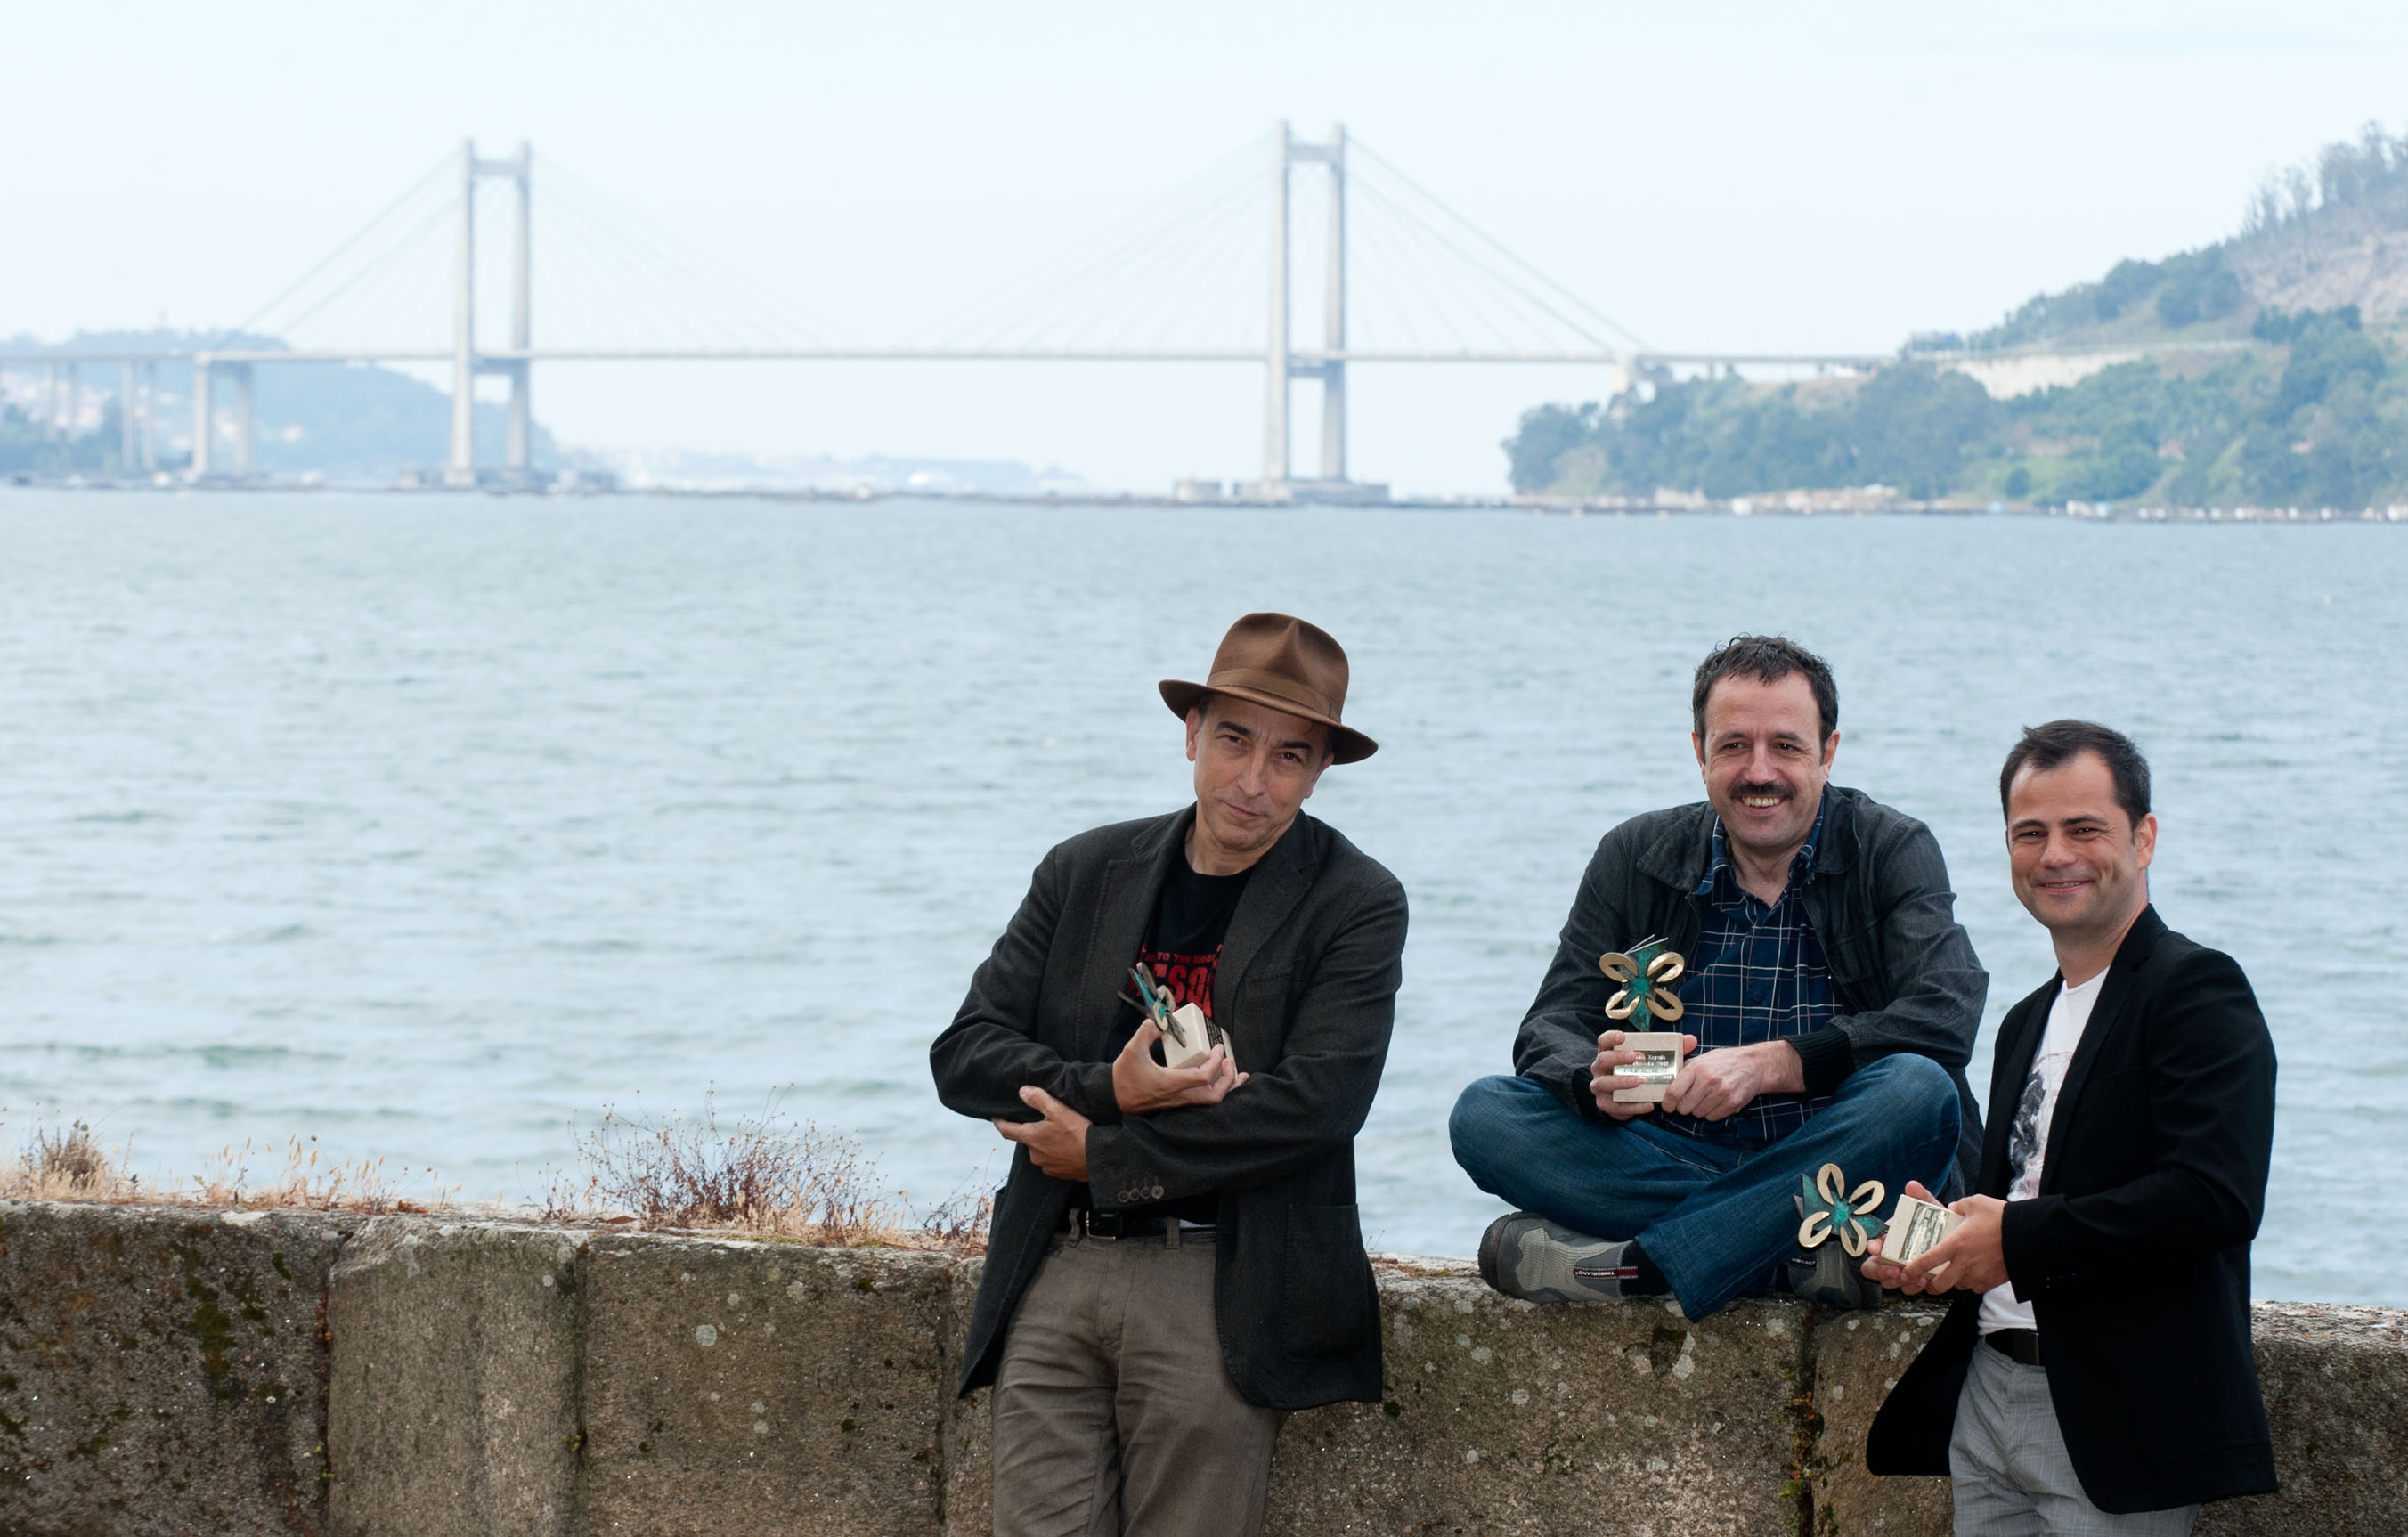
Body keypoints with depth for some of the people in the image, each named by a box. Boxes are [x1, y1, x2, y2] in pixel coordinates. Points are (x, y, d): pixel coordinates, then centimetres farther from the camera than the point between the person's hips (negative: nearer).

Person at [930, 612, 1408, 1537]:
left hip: (1216, 1288, -3)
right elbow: (963, 1056, 7)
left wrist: (1102, 1154, -8)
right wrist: (1110, 1090, -12)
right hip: (1057, 1270, 3)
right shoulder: (1086, 873, 13)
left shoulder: (1355, 905, 1)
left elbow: (1314, 1106, -11)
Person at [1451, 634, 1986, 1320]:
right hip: (1676, 1157, 3)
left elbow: (1946, 1018, -14)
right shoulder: (1637, 858, 9)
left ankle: (1633, 1263, -31)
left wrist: (1768, 1065, -26)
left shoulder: (1894, 852, 2)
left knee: (1918, 1091, -34)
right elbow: (1550, 1029, 3)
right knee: (1484, 1114, -19)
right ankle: (1801, 1253, -30)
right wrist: (1600, 1084, -22)